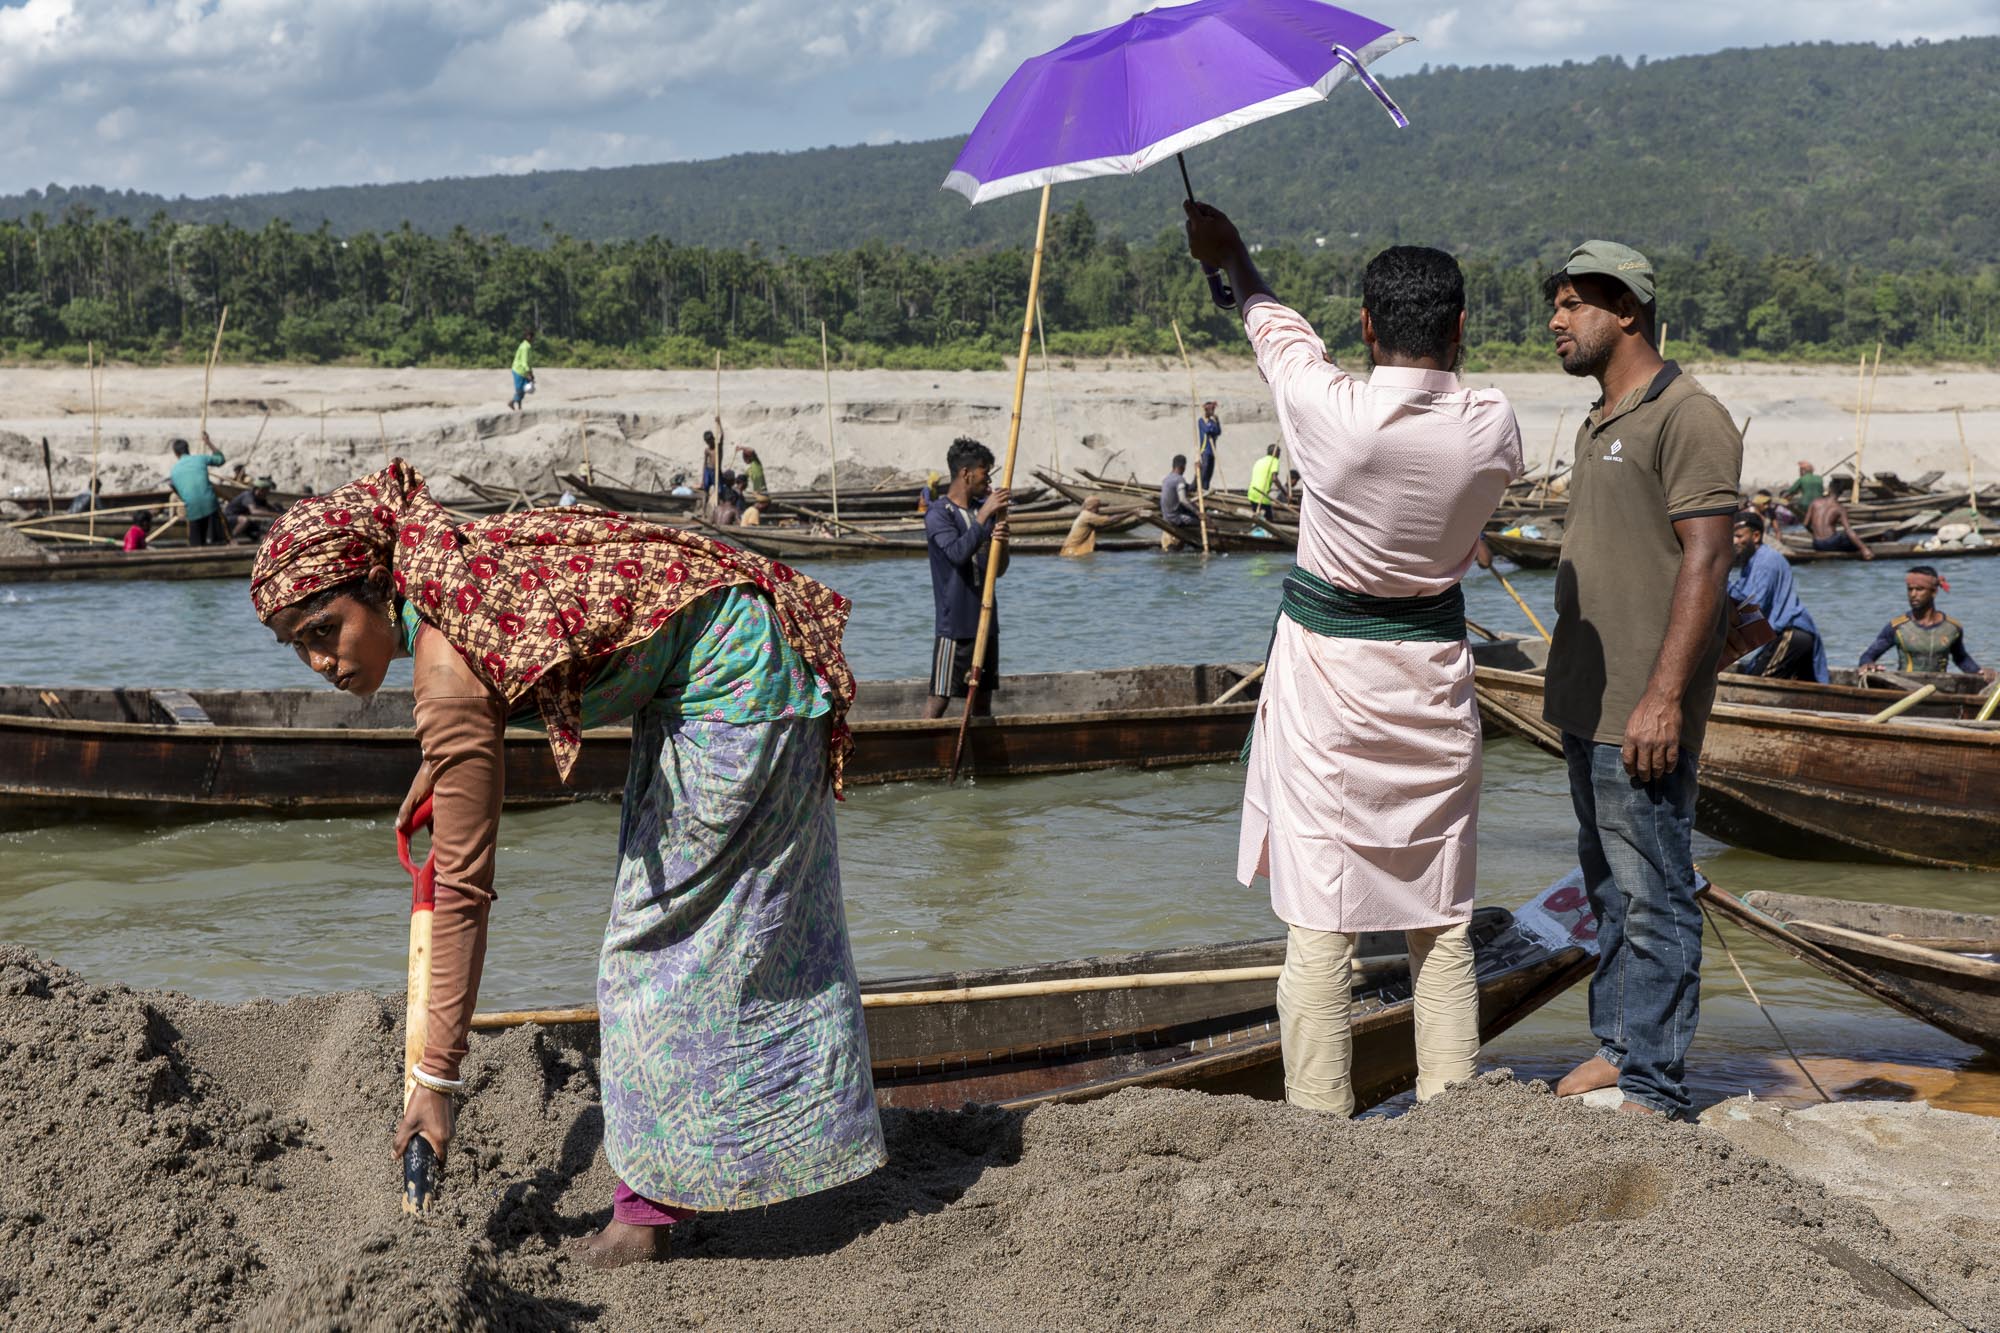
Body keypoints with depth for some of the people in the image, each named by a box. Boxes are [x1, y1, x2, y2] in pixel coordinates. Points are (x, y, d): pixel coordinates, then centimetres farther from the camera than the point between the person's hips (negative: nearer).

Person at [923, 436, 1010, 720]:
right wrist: (984, 515, -24)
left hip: (986, 622, 7)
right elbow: (958, 553, -28)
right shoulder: (938, 514, -10)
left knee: (983, 697, 12)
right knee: (940, 697, -8)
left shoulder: (983, 508, 12)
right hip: (955, 624, -7)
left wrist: (1001, 541, -7)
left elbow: (998, 570, 13)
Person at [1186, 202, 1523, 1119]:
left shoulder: (1330, 410, -16)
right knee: (1442, 921, 12)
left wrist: (1230, 255, 25)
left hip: (1325, 674, -3)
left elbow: (1274, 326, 4)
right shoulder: (1494, 426, -8)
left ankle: (1319, 1122, 3)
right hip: (1435, 672, 3)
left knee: (1320, 921, 0)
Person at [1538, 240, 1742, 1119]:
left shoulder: (1688, 418, -12)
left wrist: (1665, 695, -23)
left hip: (1645, 716, -9)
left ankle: (1654, 1086, 1)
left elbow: (1705, 561, -19)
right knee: (1607, 888, 16)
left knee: (1653, 897, -4)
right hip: (1588, 709, 10)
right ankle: (1616, 1046, 26)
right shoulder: (1597, 425, 18)